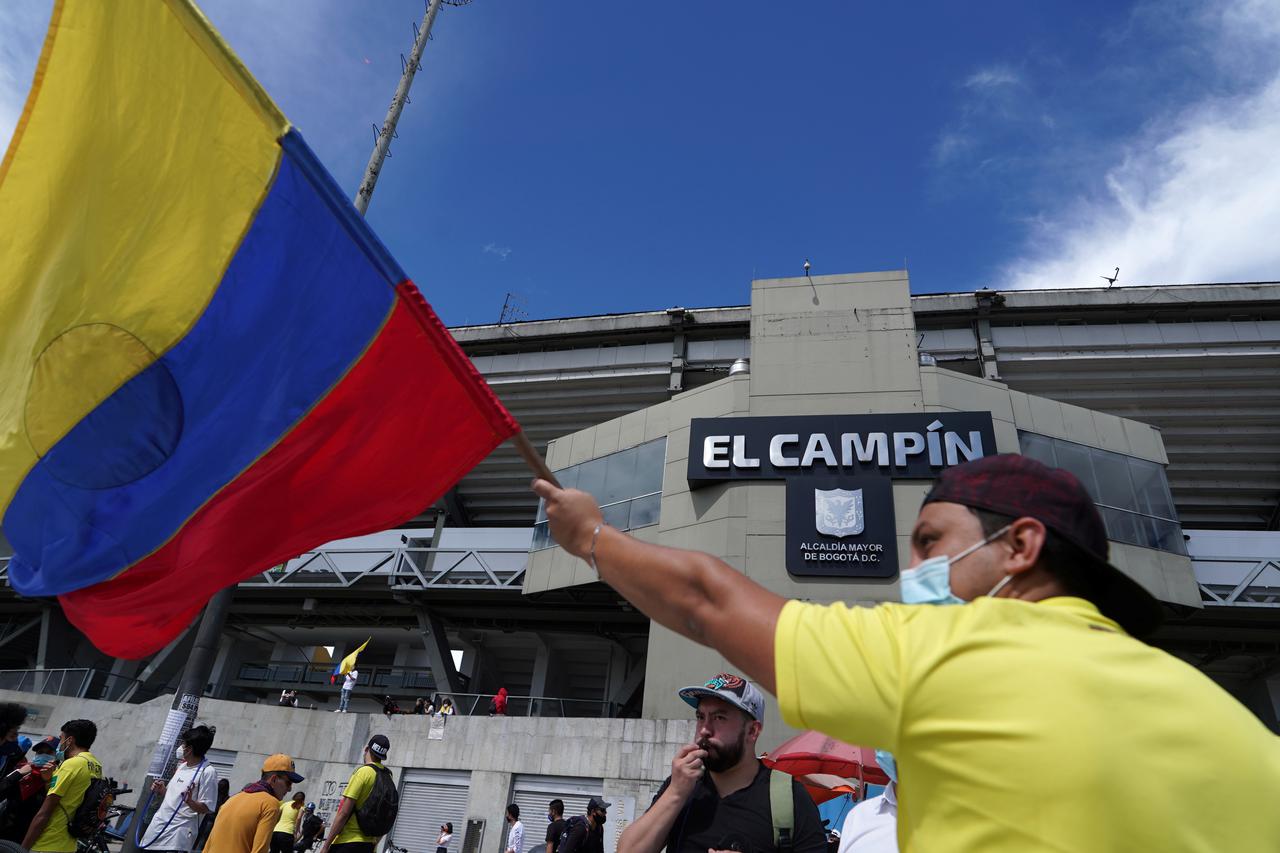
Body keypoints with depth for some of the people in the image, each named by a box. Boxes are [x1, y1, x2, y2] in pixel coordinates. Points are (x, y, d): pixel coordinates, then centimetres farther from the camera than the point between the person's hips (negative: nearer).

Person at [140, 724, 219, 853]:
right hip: (158, 826, 8)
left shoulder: (208, 772, -15)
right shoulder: (182, 766, 12)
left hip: (178, 833, -8)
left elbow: (207, 808, -16)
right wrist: (161, 790, 7)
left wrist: (190, 802, -33)